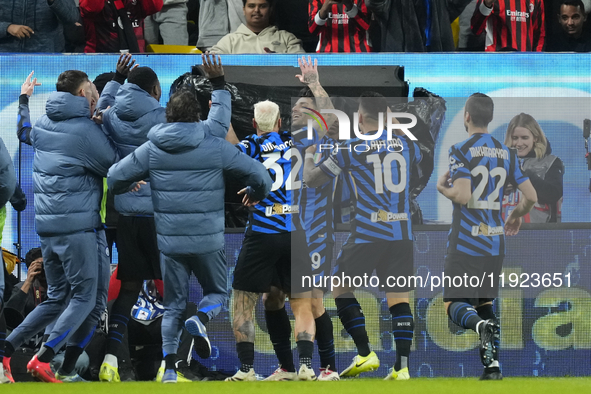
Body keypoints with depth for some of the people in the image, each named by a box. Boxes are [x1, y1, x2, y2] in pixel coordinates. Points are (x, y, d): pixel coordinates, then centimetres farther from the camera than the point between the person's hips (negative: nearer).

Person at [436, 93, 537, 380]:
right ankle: (492, 364, 6)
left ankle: (482, 325, -35)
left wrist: (443, 188, 1)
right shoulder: (506, 153, 8)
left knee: (454, 304, -2)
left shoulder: (461, 150, -9)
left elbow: (463, 196, -20)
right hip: (495, 241, 5)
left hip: (465, 241, -5)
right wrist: (517, 215, 27)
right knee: (484, 301, 18)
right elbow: (531, 196, 6)